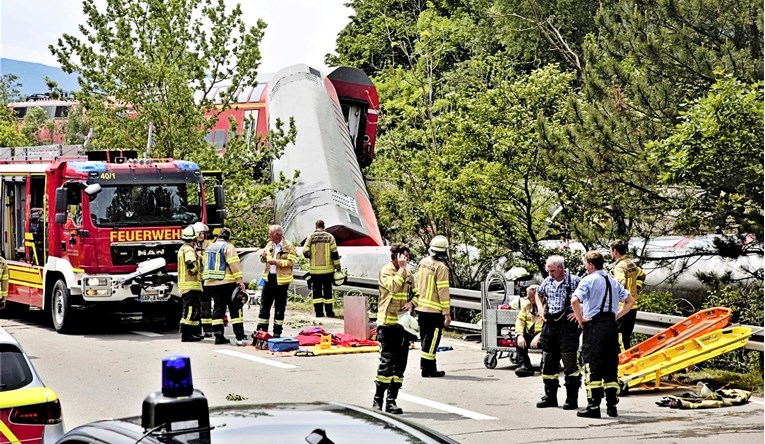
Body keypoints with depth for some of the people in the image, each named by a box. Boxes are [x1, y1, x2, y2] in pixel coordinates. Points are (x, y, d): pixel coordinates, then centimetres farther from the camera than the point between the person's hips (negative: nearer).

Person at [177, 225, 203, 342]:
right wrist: (196, 271, -11)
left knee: (195, 309, 17)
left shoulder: (183, 248, 19)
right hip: (190, 284, -10)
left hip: (184, 284, 11)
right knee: (189, 309, -10)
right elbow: (191, 264, -30)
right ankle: (185, 334, -12)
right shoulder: (189, 250, -15)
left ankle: (194, 332, 22)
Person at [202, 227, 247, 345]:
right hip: (227, 282, -7)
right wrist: (240, 281, -15)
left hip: (211, 282, 7)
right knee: (235, 309, -4)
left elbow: (207, 265, 22)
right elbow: (234, 265, -15)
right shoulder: (228, 247, -8)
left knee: (218, 308, 10)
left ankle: (218, 336, 6)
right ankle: (239, 337, -10)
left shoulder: (209, 248, 16)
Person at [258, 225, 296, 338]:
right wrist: (263, 257, -4)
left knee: (280, 307, 4)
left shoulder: (288, 246, -9)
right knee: (264, 304, 6)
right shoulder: (269, 245, 10)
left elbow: (291, 261, -15)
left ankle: (277, 332, 12)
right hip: (269, 278, 6)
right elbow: (264, 260, 19)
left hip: (281, 279, -6)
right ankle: (261, 330, 11)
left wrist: (277, 262, -22)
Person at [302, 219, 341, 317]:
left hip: (315, 269, 0)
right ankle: (329, 312, 8)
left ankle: (318, 312, 2)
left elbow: (305, 252, -7)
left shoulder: (311, 237, -3)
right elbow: (334, 252, -5)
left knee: (317, 290, 6)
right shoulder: (329, 237, -2)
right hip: (327, 269, 0)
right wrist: (337, 265, 3)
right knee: (328, 290, 7)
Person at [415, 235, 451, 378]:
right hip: (435, 311, -7)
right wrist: (446, 312, -13)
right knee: (431, 339, -2)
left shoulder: (423, 263, 5)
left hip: (421, 308, 7)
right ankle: (427, 369, -1)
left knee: (426, 338, 15)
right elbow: (443, 291, -17)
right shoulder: (441, 267, -17)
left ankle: (430, 366, 23)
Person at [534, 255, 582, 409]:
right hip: (550, 324, 6)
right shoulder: (547, 281, 10)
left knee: (570, 362, -9)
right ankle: (550, 397, 20)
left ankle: (572, 399, -5)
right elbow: (538, 294, 30)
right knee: (548, 362, 10)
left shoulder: (574, 281, -8)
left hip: (568, 323, -6)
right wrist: (540, 308, 14)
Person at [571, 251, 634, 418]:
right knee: (611, 365, 10)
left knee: (592, 366, -5)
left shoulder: (588, 280, -6)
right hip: (611, 325, 6)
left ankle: (593, 406, -9)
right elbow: (630, 300, 18)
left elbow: (575, 300, -20)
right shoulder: (613, 282, 14)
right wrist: (616, 316, 14)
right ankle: (612, 405, 11)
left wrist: (581, 319, -9)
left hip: (594, 325, -6)